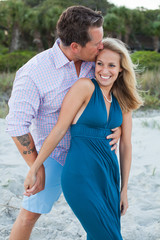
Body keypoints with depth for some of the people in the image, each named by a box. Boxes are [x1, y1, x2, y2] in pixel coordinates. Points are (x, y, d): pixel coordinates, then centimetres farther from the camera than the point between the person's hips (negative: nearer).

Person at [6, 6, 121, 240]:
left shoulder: (93, 62, -12)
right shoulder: (33, 73, -26)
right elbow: (17, 125, -20)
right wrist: (36, 168, -16)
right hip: (54, 154, -4)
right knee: (30, 214, 3)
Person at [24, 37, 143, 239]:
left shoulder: (123, 101, 8)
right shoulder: (85, 87, -10)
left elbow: (125, 145, 12)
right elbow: (59, 130, -10)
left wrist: (124, 189, 14)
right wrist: (33, 170, -7)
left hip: (109, 175, 6)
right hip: (81, 176, -6)